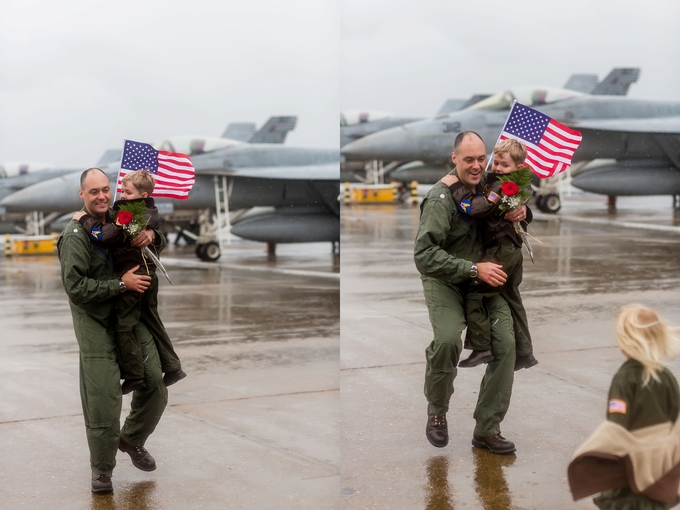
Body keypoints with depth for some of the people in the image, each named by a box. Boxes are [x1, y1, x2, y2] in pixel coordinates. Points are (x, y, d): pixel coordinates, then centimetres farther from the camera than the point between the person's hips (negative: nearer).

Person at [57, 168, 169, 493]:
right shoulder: (75, 235, -11)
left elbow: (160, 245, 22)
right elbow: (75, 287, -18)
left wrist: (151, 236, -2)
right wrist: (122, 284, -19)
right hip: (96, 326, -6)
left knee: (155, 386, 6)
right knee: (103, 401, -7)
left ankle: (131, 439, 33)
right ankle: (101, 471, 9)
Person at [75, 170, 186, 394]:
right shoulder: (151, 213, 7)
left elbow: (104, 235, -30)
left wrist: (85, 219, -17)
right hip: (149, 273, 9)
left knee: (124, 326, 0)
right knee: (152, 321, 19)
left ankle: (134, 375, 0)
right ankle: (172, 367, 22)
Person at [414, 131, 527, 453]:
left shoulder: (487, 186, 2)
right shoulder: (441, 198, -18)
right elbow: (424, 254, -24)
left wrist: (521, 212, -3)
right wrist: (475, 269, -26)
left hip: (484, 279, 6)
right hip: (444, 281, -6)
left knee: (505, 342, -12)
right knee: (448, 339, -30)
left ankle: (487, 430, 0)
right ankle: (436, 411, -2)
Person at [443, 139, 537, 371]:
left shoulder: (499, 186, -19)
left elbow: (475, 208, -29)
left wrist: (455, 187, -22)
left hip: (500, 251, -11)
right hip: (512, 250, 11)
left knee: (472, 293, -12)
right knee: (512, 301, 18)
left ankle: (482, 348, -12)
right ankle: (524, 352, 26)